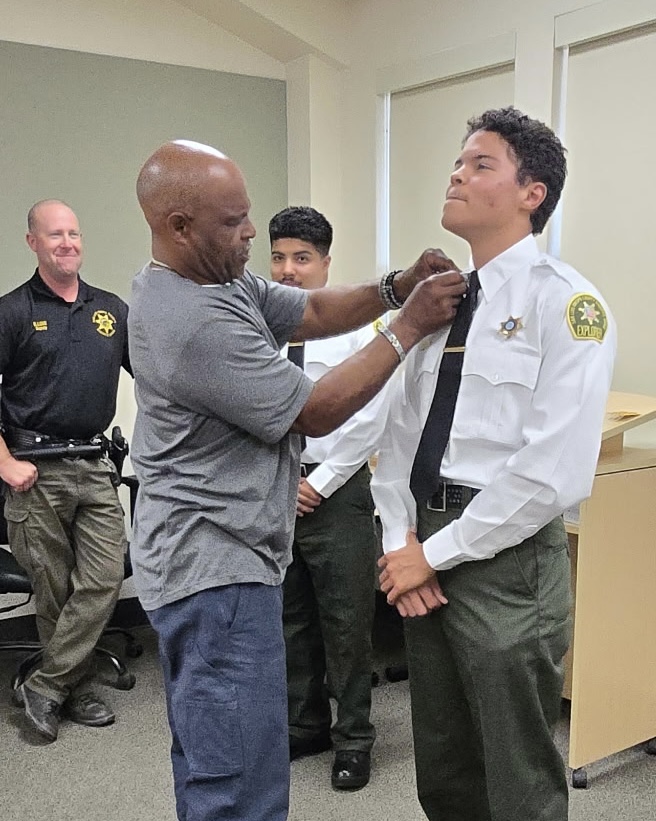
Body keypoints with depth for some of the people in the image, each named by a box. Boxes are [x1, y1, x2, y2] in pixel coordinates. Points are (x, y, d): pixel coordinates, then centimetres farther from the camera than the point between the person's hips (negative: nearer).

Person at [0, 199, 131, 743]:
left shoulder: (112, 310, 10)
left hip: (95, 467, 4)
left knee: (104, 582, -3)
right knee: (55, 591, 6)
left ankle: (46, 685, 11)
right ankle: (75, 690, 22)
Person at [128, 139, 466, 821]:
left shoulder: (219, 279, 6)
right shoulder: (195, 323, -25)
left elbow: (311, 313, 11)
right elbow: (316, 413, -18)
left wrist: (396, 288, -5)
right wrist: (408, 328, -12)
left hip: (199, 558, 11)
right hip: (217, 567, -11)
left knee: (206, 760, 25)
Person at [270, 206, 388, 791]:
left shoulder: (354, 325, -6)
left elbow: (369, 419, -10)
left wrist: (317, 484, -10)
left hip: (337, 491, -4)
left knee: (347, 622, 4)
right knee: (289, 619, 15)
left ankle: (354, 739, 21)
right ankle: (305, 725, 32)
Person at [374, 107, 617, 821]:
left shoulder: (564, 302, -12)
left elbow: (554, 470, -20)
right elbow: (399, 431, 11)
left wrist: (436, 553, -14)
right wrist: (400, 540, -2)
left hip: (507, 558, -7)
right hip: (425, 552, 7)